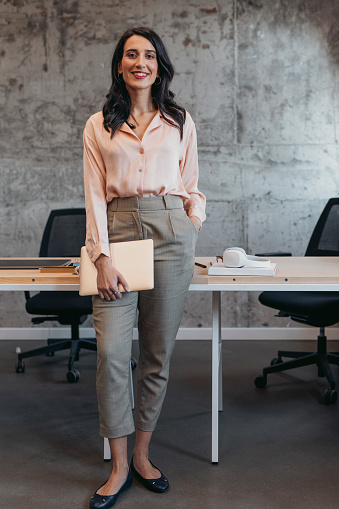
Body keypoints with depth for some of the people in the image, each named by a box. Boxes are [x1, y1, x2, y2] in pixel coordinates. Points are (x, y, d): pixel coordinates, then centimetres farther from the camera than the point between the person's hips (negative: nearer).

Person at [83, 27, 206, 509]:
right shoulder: (98, 125, 10)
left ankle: (142, 454, 20)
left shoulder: (180, 121, 13)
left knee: (158, 352, 4)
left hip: (171, 233, 1)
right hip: (117, 230, -1)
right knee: (111, 350, -9)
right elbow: (94, 194, 2)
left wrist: (194, 218, -1)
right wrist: (102, 256, -9)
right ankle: (120, 466, 5)